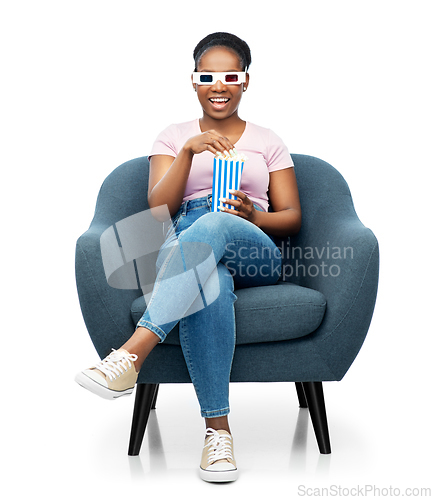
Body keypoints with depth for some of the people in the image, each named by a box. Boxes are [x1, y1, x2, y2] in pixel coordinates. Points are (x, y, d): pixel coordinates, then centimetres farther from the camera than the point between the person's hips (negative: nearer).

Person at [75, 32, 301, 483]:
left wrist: (251, 216, -9)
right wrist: (189, 151, -11)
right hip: (182, 244, 0)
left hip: (253, 253, 0)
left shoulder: (267, 141, 22)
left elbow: (292, 218, 14)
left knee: (213, 225, -39)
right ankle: (217, 429, -39)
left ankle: (132, 353, -50)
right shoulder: (174, 137, 21)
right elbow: (158, 208, 4)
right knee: (209, 282, -40)